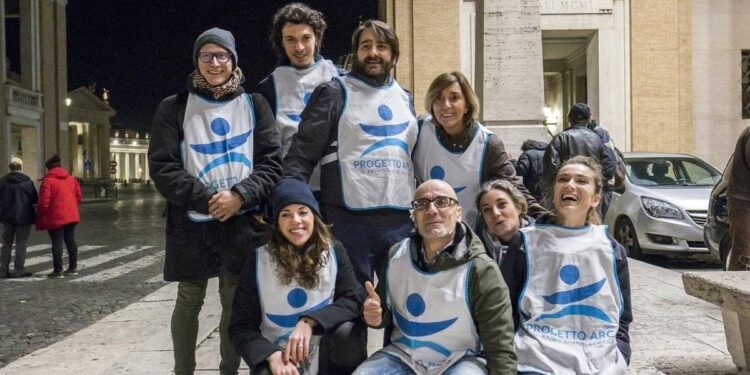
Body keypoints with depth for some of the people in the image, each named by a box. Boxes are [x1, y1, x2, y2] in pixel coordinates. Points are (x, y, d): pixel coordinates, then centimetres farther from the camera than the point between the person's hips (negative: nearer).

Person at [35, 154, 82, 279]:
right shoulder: (71, 179, 9)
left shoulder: (48, 180, -10)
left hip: (56, 217, -6)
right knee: (71, 240, 12)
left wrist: (40, 219, -4)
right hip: (71, 216, 6)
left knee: (57, 243, -1)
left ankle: (58, 271, 2)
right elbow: (78, 196, 11)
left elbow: (44, 202, -13)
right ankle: (73, 268, 18)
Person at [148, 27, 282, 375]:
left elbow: (271, 162, 2)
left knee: (235, 303, 7)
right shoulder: (174, 108, 6)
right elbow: (162, 167, -2)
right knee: (188, 302, 8)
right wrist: (206, 199, -15)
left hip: (242, 223, 1)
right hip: (191, 224, 0)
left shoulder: (254, 105, 8)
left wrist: (240, 196, -15)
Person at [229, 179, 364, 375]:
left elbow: (355, 300, -9)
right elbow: (241, 326, -4)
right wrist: (271, 355, -22)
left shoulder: (334, 251, -1)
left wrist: (310, 322, -23)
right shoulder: (259, 259, -4)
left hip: (326, 359, 2)